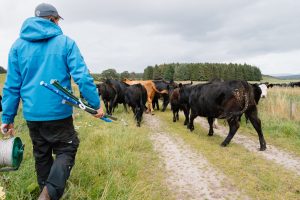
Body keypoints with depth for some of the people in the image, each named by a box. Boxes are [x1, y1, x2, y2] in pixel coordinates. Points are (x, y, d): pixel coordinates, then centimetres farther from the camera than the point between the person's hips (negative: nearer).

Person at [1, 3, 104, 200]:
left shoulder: (18, 45, 6)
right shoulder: (66, 42, -3)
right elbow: (82, 77, -12)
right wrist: (96, 104, -6)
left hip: (32, 115, 4)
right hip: (59, 113, -4)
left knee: (42, 156, 18)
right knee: (66, 151, 7)